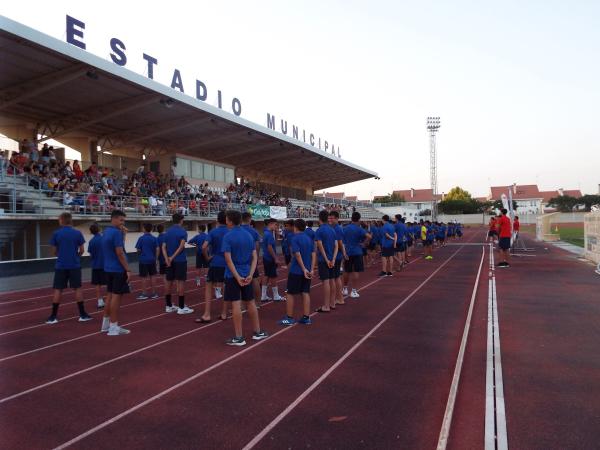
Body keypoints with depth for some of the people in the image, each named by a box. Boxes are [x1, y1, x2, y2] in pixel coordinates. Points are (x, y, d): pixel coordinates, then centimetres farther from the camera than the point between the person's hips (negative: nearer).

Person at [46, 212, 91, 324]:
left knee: (57, 290, 6)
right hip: (75, 265, 0)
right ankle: (83, 314, 8)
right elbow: (81, 251, 0)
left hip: (60, 265, 0)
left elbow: (54, 251, 4)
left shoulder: (56, 234, -3)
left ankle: (53, 316, 10)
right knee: (77, 289, 5)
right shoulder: (78, 233, -3)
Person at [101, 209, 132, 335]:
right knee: (116, 296, -4)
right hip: (118, 269, -9)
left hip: (109, 269, 9)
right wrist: (128, 269, -18)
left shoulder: (106, 231, 12)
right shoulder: (116, 232, -17)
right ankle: (114, 327, 0)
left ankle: (106, 324, 23)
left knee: (110, 295, 16)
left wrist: (123, 234, 7)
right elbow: (119, 253, -21)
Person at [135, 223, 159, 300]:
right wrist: (155, 258, 8)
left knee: (144, 277, 4)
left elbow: (138, 250, -7)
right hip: (152, 260, 3)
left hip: (143, 260, -3)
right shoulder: (154, 238, 0)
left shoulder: (141, 238, -8)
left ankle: (144, 294, 9)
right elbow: (157, 249, -2)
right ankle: (154, 293, 14)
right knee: (152, 276, 10)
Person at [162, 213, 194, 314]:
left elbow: (163, 247, 1)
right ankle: (181, 307, -1)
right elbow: (181, 246, -20)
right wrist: (173, 257, -15)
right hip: (180, 260, -6)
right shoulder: (182, 231, -8)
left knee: (169, 282, 10)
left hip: (170, 260, 6)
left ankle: (169, 306, 18)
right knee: (181, 282, -3)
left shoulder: (167, 232, 10)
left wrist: (167, 259, -8)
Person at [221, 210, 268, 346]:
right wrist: (250, 274, -5)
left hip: (233, 275, -5)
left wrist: (237, 277, -17)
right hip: (246, 274, 5)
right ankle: (257, 332, 25)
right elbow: (254, 257, 2)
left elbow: (228, 259, -17)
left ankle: (239, 337, 5)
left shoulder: (228, 237, -10)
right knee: (250, 302, 15)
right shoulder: (248, 235, 6)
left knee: (236, 304, -1)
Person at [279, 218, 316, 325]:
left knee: (290, 294, 4)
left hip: (296, 271, -6)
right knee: (305, 293, 9)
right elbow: (314, 255, 3)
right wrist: (311, 270, 0)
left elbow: (298, 255, -18)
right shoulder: (309, 239, 8)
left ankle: (289, 318, 8)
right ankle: (306, 317, 12)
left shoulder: (295, 239, -11)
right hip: (307, 271, 6)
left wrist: (304, 269, -17)